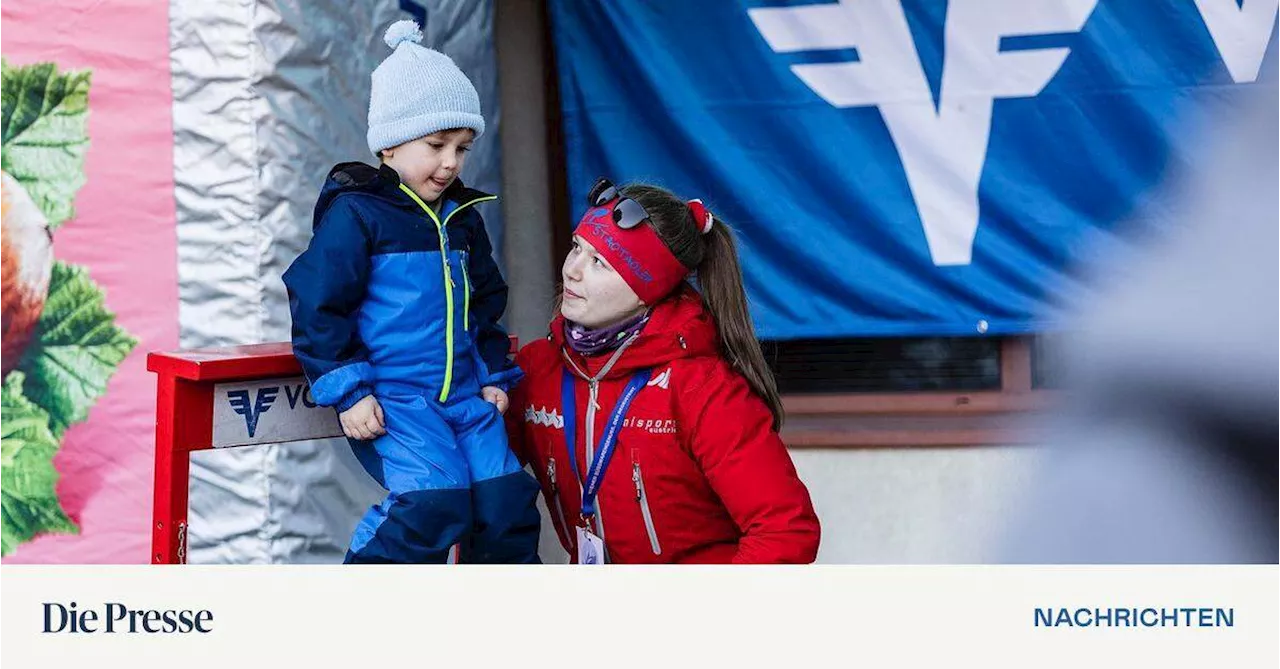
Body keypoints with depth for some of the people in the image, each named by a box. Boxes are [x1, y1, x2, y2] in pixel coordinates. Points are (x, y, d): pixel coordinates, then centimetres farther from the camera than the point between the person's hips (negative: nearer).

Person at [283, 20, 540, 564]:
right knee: (436, 503, -25)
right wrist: (348, 390, -13)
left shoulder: (463, 219, 16)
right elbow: (317, 308, -8)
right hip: (392, 398, -7)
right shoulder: (355, 213, -6)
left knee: (507, 500, -7)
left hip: (464, 394, 7)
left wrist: (494, 374, 19)